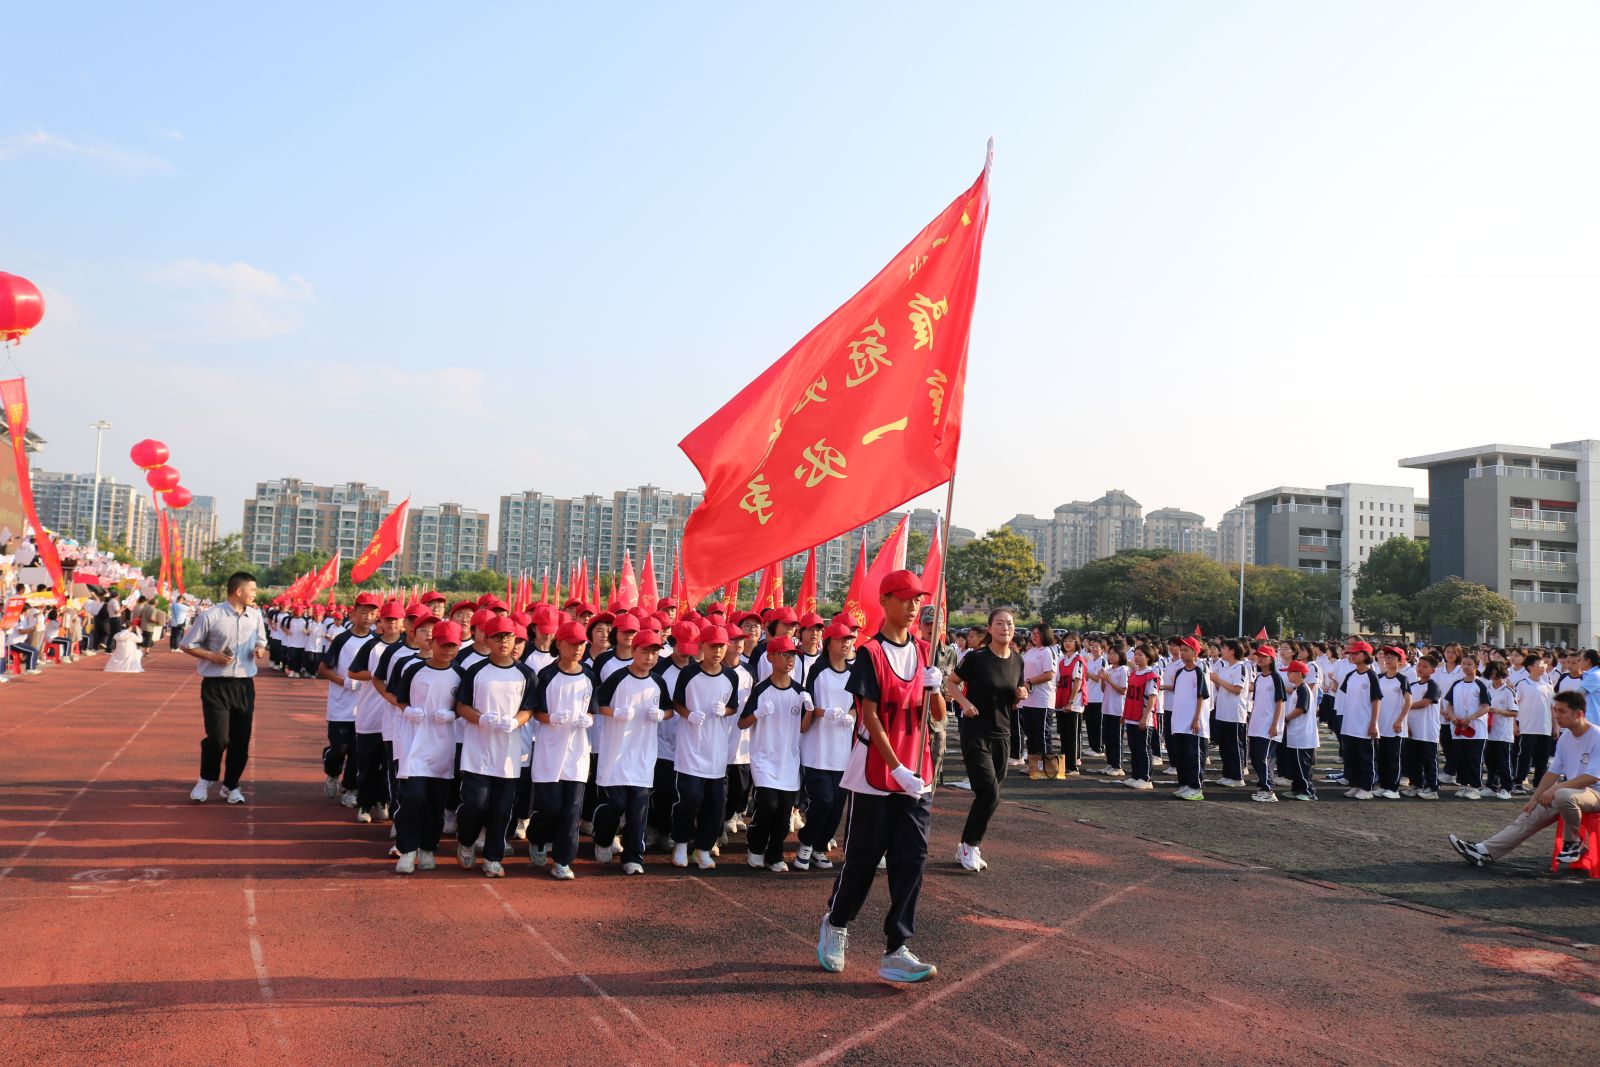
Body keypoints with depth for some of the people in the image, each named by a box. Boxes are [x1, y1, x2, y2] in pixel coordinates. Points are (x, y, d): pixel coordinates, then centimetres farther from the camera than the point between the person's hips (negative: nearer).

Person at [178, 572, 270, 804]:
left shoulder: (255, 615, 4)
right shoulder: (210, 615, -10)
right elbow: (187, 645, -1)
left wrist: (260, 650, -3)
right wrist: (212, 656, -14)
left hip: (244, 685, 4)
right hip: (216, 685, -4)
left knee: (241, 740, 7)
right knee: (218, 738, -10)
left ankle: (231, 785, 26)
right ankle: (206, 779, 18)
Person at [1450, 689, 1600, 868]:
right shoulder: (1565, 738, 10)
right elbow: (1553, 772, 12)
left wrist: (1557, 788, -25)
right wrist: (1534, 799, 5)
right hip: (1569, 789, 8)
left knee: (1563, 795, -39)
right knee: (1531, 815, -7)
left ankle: (1574, 842, -13)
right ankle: (1485, 850, -13)